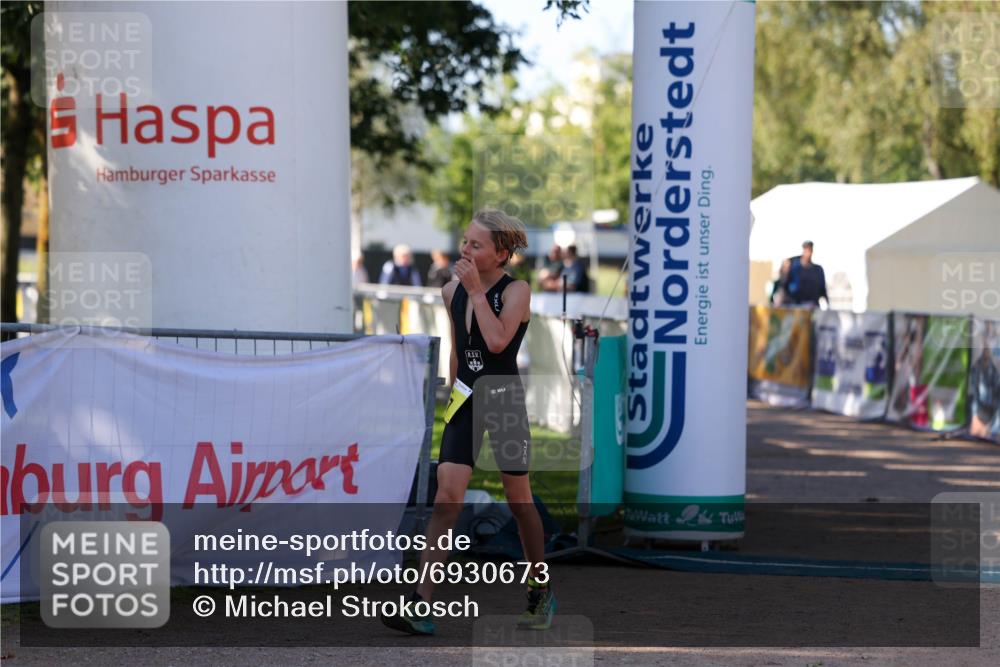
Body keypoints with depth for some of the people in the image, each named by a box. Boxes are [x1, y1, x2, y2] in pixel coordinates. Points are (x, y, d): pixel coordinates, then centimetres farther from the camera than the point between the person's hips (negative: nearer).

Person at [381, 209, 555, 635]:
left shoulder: (516, 291, -11)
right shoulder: (452, 292, 6)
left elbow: (497, 341, -27)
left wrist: (477, 290, -21)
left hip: (505, 399, -4)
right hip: (465, 399, 4)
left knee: (518, 500, 8)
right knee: (446, 495, -9)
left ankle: (541, 592, 29)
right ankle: (421, 607, -16)